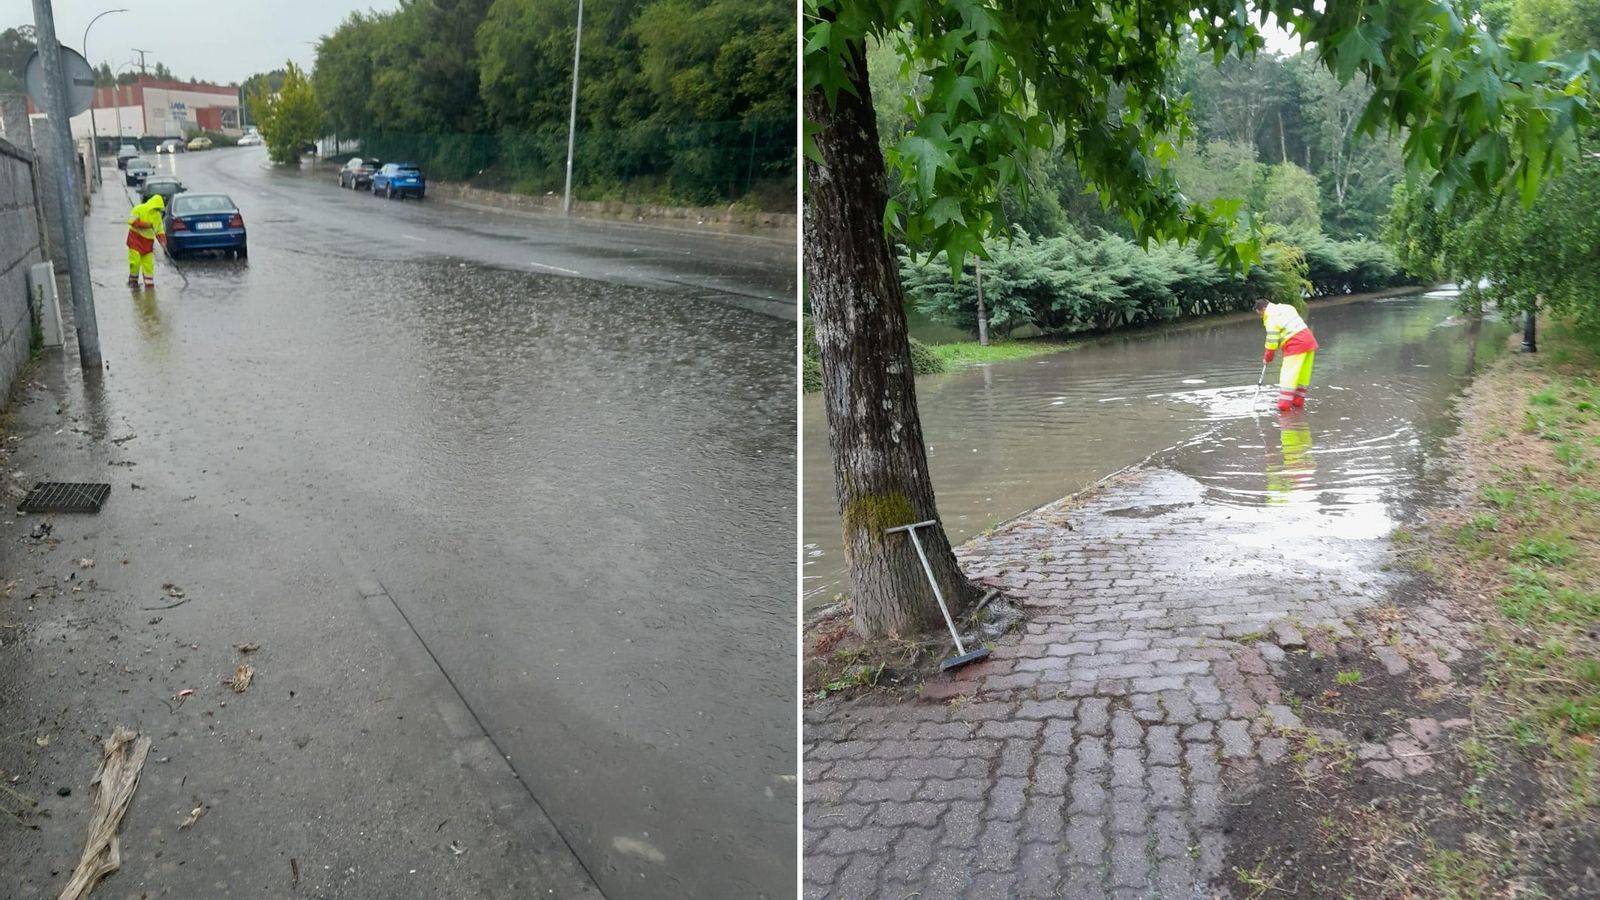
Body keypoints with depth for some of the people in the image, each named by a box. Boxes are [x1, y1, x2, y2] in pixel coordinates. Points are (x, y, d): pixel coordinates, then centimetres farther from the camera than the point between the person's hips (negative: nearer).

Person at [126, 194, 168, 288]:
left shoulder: (157, 215, 7)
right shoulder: (139, 209, -10)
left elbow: (160, 230, 10)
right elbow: (131, 221, -18)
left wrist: (163, 241, -4)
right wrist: (145, 225, -22)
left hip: (148, 241, 5)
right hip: (136, 238, -4)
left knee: (148, 263, 2)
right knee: (135, 261, -7)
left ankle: (149, 282, 7)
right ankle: (133, 280, 8)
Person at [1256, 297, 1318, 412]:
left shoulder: (1271, 318, -9)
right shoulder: (1285, 308, 18)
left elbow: (1272, 341, -9)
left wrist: (1267, 358, 4)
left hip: (1296, 345, -9)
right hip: (1309, 340, 9)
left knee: (1288, 375, -8)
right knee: (1303, 374, 13)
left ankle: (1284, 404, -13)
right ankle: (1298, 402, 20)